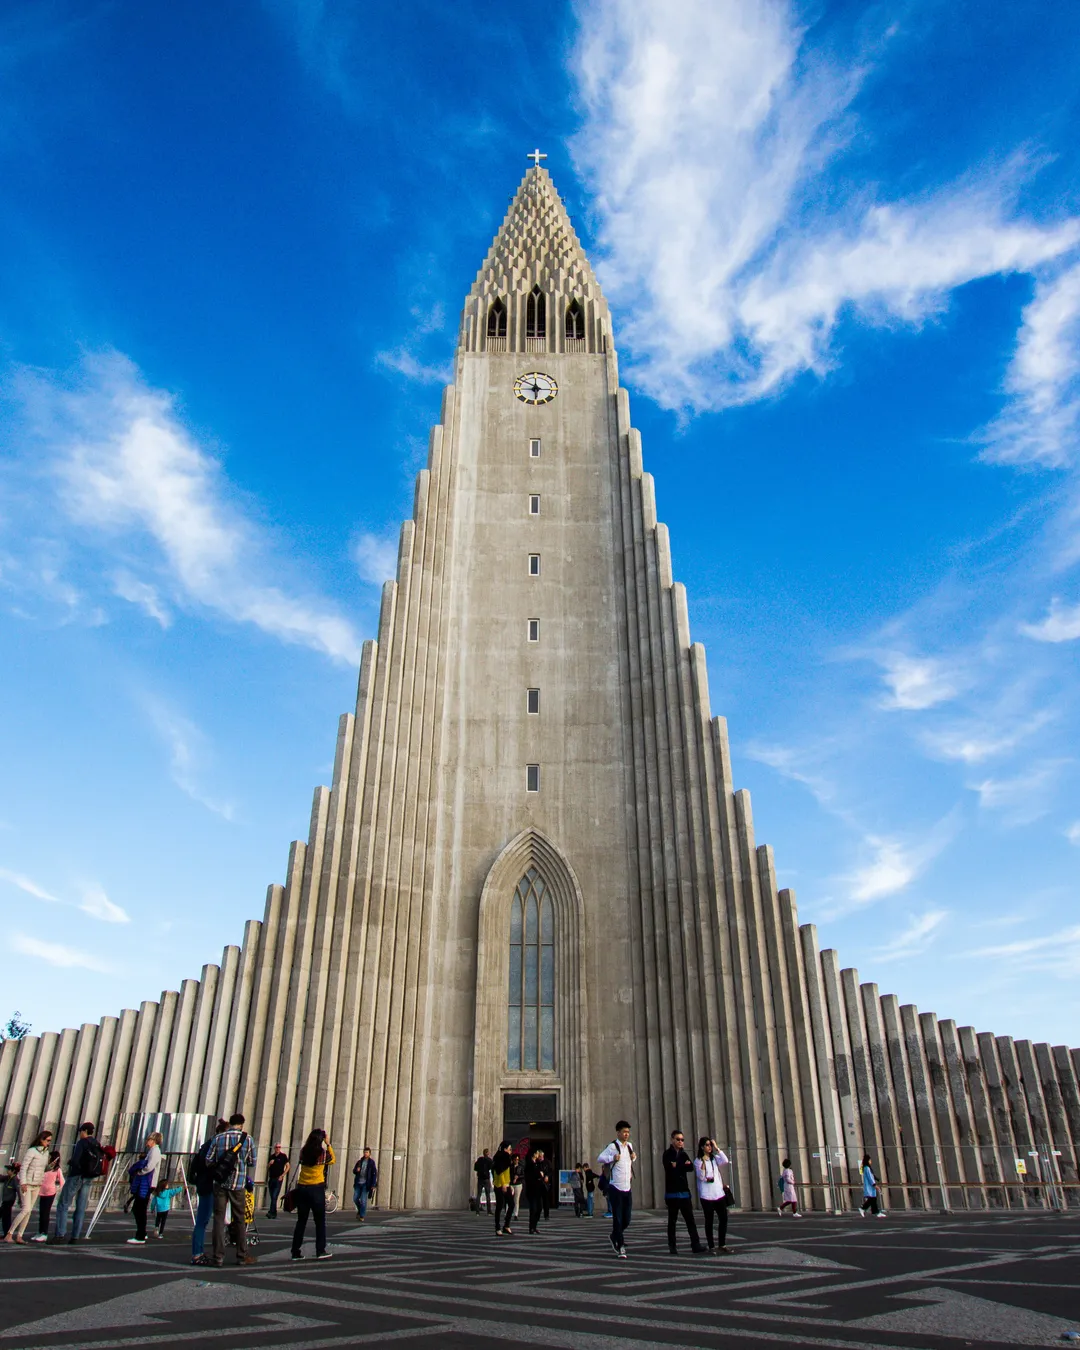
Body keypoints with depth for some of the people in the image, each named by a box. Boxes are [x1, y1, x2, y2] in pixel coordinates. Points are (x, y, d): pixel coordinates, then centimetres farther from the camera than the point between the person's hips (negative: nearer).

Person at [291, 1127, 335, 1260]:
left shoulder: (303, 1152, -1)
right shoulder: (323, 1153, -9)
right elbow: (332, 1161, 10)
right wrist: (328, 1145, 14)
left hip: (302, 1188, 4)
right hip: (316, 1189, -4)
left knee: (301, 1221, 12)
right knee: (320, 1221, 7)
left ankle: (296, 1252, 12)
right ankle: (320, 1251, 7)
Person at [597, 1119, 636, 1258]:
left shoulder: (629, 1146, 12)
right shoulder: (613, 1146, -9)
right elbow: (599, 1158, -11)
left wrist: (634, 1157, 8)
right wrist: (612, 1158, -26)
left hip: (627, 1188, 6)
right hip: (615, 1188, -6)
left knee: (627, 1219, 9)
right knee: (617, 1219, -3)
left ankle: (615, 1237, 34)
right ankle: (620, 1247, 8)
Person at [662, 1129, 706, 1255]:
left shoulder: (684, 1154, 14)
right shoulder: (667, 1154, -2)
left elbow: (691, 1167, -2)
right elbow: (669, 1168, -18)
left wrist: (677, 1166, -13)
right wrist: (683, 1165, -9)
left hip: (684, 1191, 4)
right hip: (672, 1192, -4)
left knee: (690, 1219, 0)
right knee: (672, 1220, 3)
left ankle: (695, 1244, 3)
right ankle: (672, 1247, 11)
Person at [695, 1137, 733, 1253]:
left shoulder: (715, 1158, 11)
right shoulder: (698, 1161, -1)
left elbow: (725, 1161, -8)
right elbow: (700, 1177, -9)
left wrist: (717, 1148, -8)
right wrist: (702, 1165, -23)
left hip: (719, 1193, 4)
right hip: (706, 1195, -4)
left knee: (723, 1219, 4)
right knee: (709, 1221, 1)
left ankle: (721, 1245, 16)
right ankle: (711, 1246, 8)